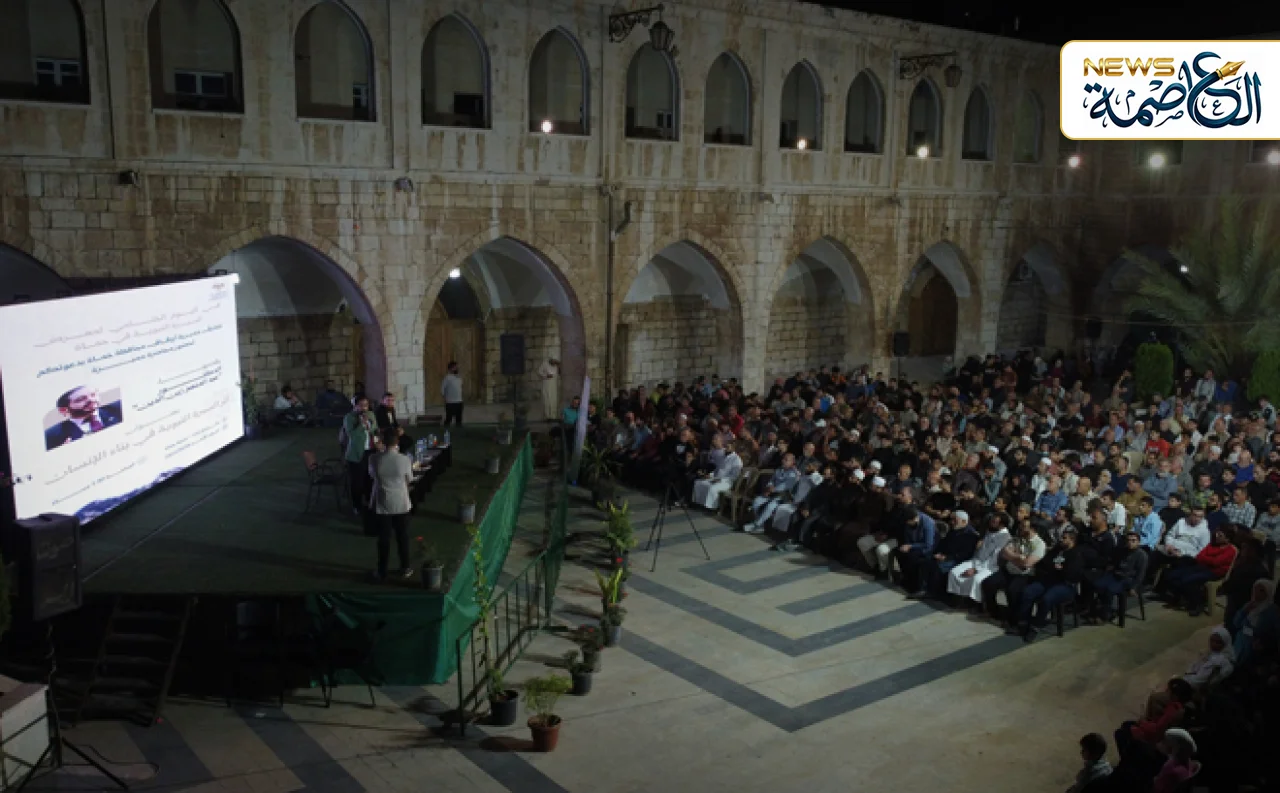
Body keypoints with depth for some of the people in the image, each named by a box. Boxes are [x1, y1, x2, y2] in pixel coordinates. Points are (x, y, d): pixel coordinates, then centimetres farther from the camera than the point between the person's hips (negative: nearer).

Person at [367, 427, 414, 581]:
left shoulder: (374, 459, -13)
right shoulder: (405, 460, -15)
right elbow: (409, 480, 0)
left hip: (382, 505, 0)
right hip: (401, 505, 0)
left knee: (384, 538, 12)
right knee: (402, 537, 14)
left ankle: (382, 571, 21)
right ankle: (405, 569, 25)